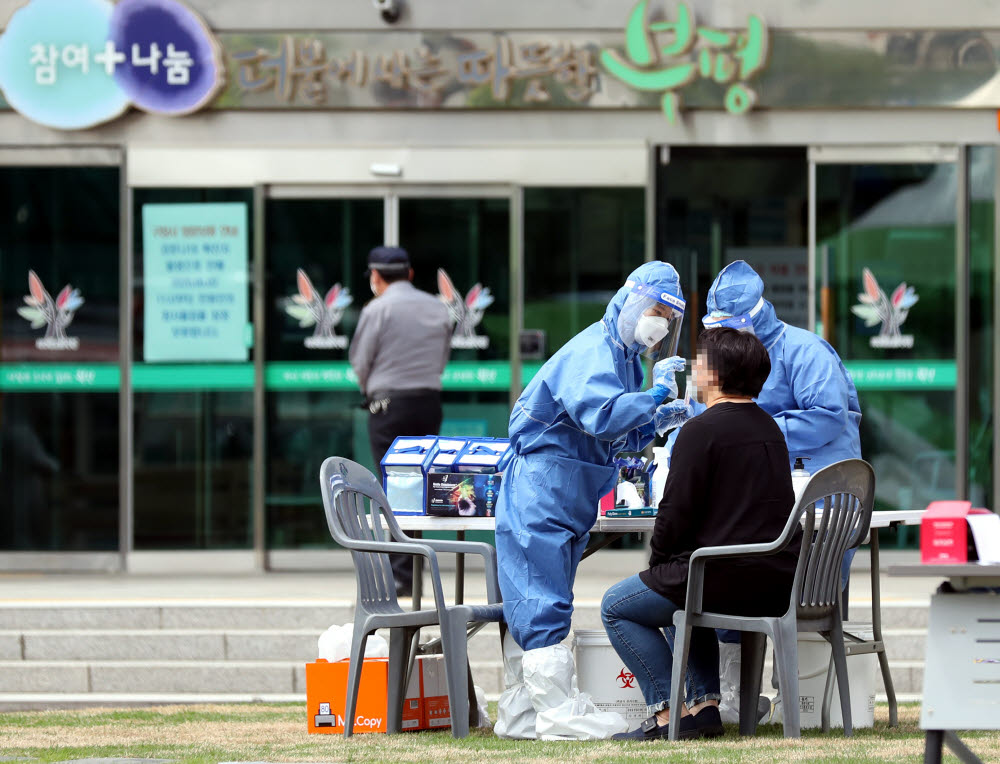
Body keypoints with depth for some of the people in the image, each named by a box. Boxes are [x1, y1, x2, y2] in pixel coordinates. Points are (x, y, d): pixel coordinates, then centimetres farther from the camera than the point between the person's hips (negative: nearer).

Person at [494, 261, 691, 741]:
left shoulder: (624, 356, 18)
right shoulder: (593, 351, -15)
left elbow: (620, 437, 22)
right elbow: (601, 417, -29)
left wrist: (657, 421, 6)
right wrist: (655, 396, -22)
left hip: (567, 500, 11)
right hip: (541, 487, -11)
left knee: (535, 605, 12)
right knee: (544, 602, -9)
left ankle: (520, 713, 15)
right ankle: (559, 713, -11)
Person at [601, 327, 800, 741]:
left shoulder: (701, 431, -14)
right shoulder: (769, 427, 13)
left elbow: (676, 514, -15)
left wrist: (657, 563, 5)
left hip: (731, 581, -9)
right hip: (779, 582, 9)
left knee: (616, 606, 9)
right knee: (680, 593, 35)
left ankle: (668, 710, 0)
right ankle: (704, 703, 22)